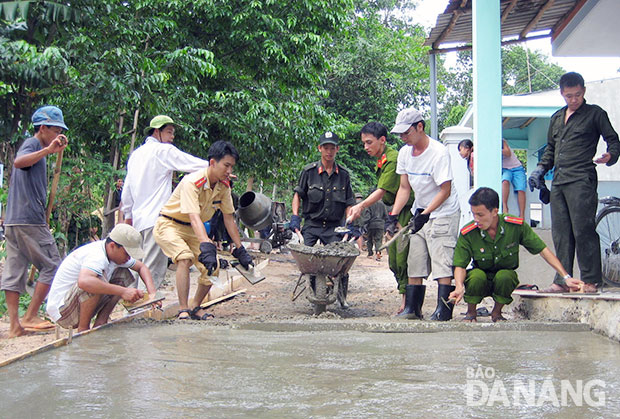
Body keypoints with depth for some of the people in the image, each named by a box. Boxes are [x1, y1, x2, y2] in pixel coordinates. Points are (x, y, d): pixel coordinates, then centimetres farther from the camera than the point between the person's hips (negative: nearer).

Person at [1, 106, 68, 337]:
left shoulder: (34, 147, 24)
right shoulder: (32, 144, -4)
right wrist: (48, 150, -38)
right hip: (29, 219, -10)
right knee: (51, 266, -2)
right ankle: (30, 317, -2)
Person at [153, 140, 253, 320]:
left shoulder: (223, 186, -7)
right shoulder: (192, 182, -30)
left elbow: (228, 218, 0)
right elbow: (194, 218, -42)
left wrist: (240, 250, -1)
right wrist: (206, 246, -55)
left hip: (192, 230, 7)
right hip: (168, 225, -7)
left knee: (212, 268, -5)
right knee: (185, 258, -33)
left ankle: (195, 307, 16)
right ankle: (183, 310, -27)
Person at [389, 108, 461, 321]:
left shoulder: (439, 152, -19)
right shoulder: (404, 152, 2)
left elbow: (445, 191, -18)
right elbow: (404, 188, 7)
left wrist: (426, 213, -23)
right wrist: (393, 214, -5)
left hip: (443, 214, -7)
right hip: (419, 213, 7)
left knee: (442, 263, -12)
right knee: (414, 264, 6)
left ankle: (443, 309, -11)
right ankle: (412, 308, 12)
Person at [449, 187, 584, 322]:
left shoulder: (516, 226, -16)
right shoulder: (467, 233, -17)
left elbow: (543, 250, -10)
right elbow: (460, 265, -13)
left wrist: (566, 277, -14)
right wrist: (459, 287, -34)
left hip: (506, 279, 0)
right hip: (480, 281, 0)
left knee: (504, 275, -34)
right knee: (477, 275, -34)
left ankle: (497, 312, -4)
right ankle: (471, 311, -4)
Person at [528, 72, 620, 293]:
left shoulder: (595, 113, 5)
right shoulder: (556, 118, 23)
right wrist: (540, 168, 17)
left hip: (582, 181, -6)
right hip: (558, 182, 6)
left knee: (583, 231, -10)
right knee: (561, 233, 4)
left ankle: (591, 281, -5)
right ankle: (562, 280, 8)